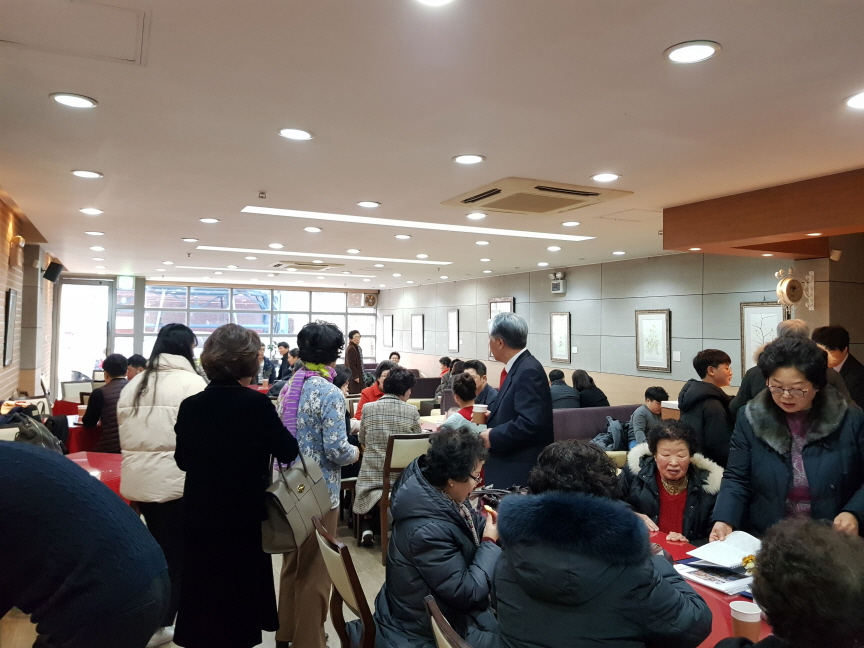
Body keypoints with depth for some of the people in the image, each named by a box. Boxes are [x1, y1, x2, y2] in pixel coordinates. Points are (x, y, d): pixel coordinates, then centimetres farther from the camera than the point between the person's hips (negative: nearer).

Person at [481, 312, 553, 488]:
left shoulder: (528, 371, -21)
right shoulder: (519, 367, 10)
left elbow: (531, 422, -28)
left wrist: (493, 437, -19)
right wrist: (492, 415, 8)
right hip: (509, 463, 10)